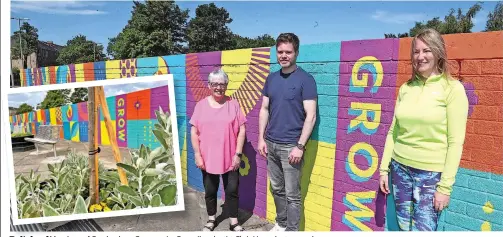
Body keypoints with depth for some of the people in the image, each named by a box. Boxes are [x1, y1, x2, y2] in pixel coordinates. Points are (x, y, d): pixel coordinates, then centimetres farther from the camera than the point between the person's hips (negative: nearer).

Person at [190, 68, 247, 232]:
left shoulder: (233, 104, -2)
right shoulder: (201, 105, -1)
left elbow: (241, 130, -3)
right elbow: (194, 132, 0)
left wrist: (238, 154, -7)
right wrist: (197, 154, -6)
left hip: (230, 158, -1)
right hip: (207, 158, 1)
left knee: (232, 190, 8)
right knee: (210, 190, 15)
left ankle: (234, 223, 26)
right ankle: (211, 220, 35)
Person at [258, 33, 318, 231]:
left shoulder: (305, 79, -9)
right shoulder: (271, 78, 8)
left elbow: (311, 116, -12)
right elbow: (264, 110, 12)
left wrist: (300, 146, -16)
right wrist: (261, 138, 5)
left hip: (290, 146, -5)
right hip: (271, 144, 6)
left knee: (292, 194, 4)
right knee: (277, 189, 17)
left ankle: (292, 230, 20)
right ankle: (281, 223, 35)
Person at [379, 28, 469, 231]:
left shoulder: (452, 88, -7)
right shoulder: (406, 88, 4)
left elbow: (455, 142, -9)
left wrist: (445, 186, -12)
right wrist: (384, 168, 7)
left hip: (431, 173, -4)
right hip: (400, 168, 4)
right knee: (404, 228, 14)